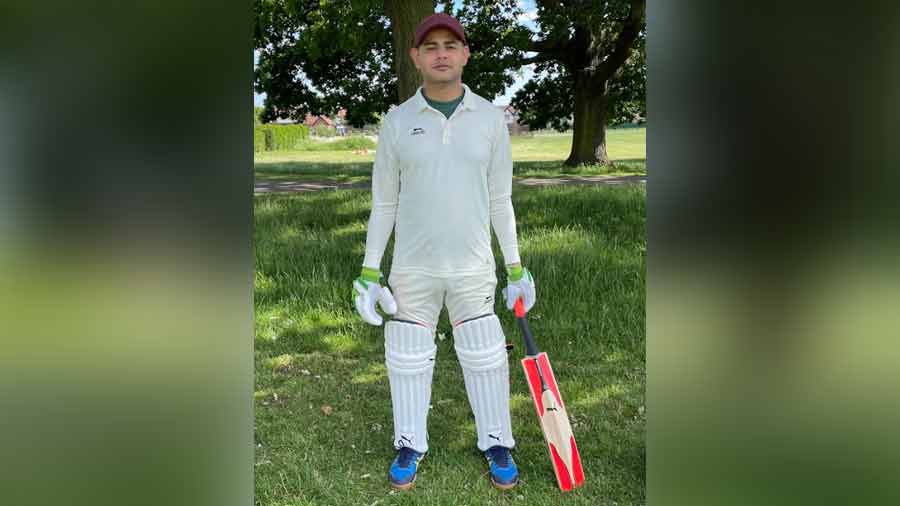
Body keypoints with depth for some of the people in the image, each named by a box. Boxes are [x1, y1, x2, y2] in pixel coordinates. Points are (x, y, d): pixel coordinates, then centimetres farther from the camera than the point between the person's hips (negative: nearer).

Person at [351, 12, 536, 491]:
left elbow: (500, 199, 6)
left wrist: (515, 267, 5)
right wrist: (369, 271, 0)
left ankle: (497, 444, 26)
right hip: (412, 268, 0)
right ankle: (410, 445, 28)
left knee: (485, 360, 6)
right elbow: (383, 203, 4)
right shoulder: (397, 121, -1)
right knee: (408, 361, 9)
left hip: (473, 267, 0)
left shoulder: (490, 118, 1)